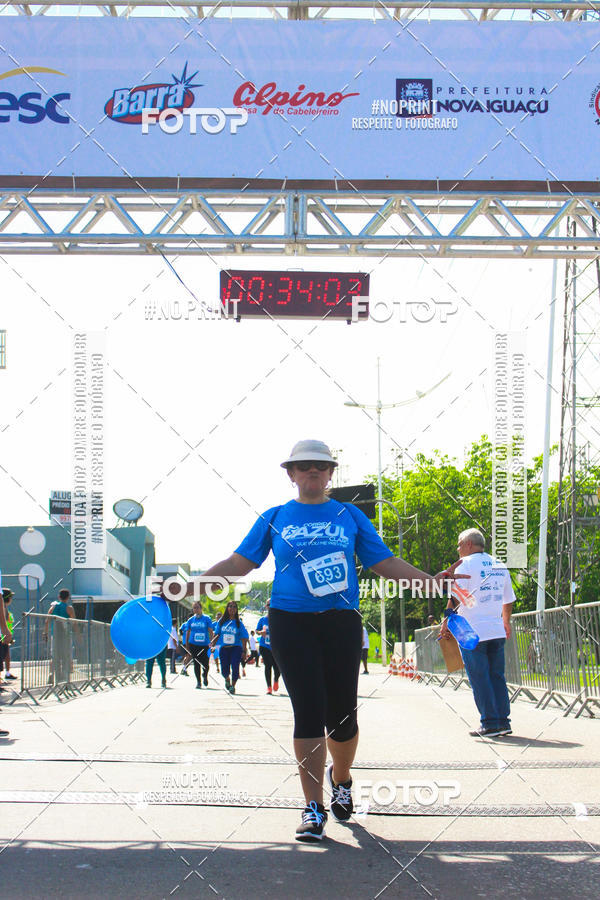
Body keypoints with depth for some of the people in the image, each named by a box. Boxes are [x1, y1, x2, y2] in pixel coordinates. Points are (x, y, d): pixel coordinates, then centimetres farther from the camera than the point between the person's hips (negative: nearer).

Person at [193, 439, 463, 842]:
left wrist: (432, 580, -2)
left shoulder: (349, 516, 10)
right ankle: (314, 808, 0)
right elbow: (239, 563, 7)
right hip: (291, 624, -1)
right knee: (308, 712, -5)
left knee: (342, 713, 1)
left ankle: (340, 778, 32)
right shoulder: (274, 518, 9)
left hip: (342, 623, 1)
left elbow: (385, 562, 9)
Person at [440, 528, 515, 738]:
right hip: (497, 631, 6)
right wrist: (506, 623, 34)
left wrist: (446, 621, -4)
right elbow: (508, 600, 22)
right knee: (497, 676, 11)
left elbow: (455, 596, -10)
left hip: (473, 632, -6)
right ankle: (503, 721, 8)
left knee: (479, 679, -3)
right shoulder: (499, 565, 14)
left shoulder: (466, 564, -5)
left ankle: (490, 724, -4)